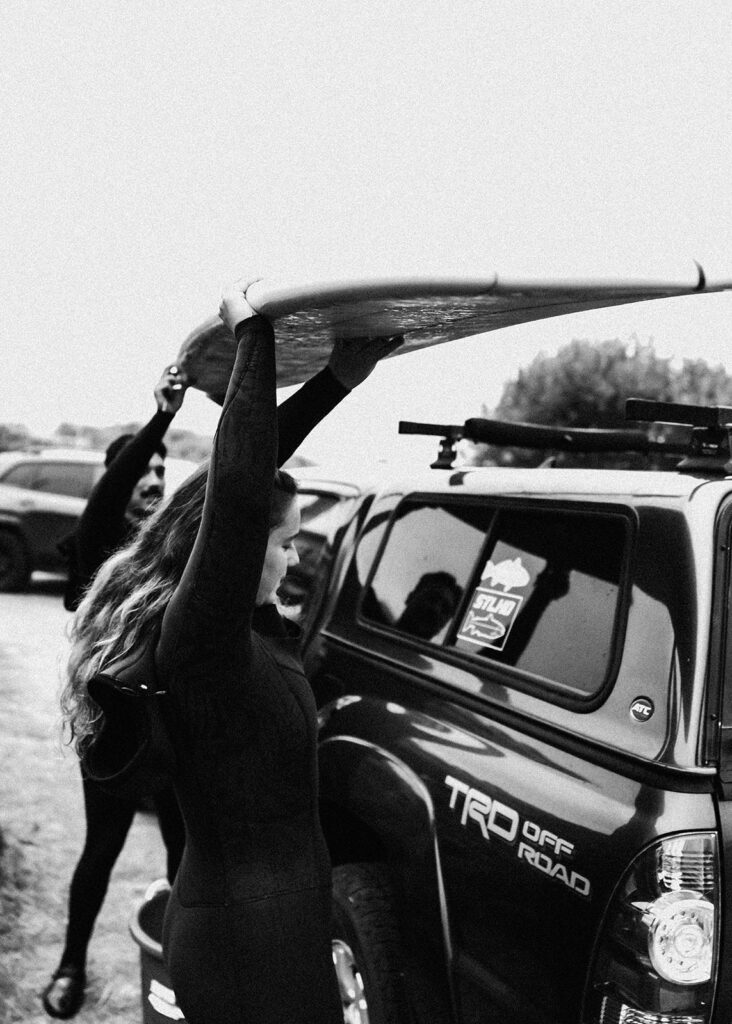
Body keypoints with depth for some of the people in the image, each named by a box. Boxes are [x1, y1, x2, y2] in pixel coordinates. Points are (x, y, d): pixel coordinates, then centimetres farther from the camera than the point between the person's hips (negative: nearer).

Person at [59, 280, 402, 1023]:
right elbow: (238, 490, -38)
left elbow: (250, 473, 10)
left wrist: (334, 385, 11)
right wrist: (253, 332, -29)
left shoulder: (195, 625, 1)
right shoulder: (198, 639, -24)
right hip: (254, 941, -9)